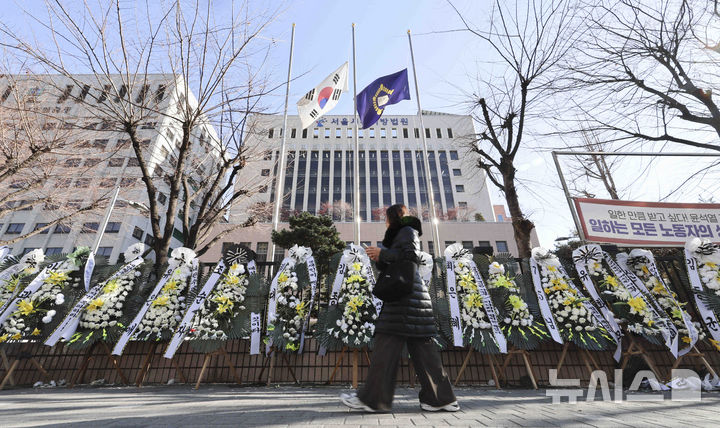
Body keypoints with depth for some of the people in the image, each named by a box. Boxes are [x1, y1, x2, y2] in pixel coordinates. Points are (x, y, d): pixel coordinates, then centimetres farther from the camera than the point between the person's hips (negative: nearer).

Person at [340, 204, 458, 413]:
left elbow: (412, 257, -17)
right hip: (407, 292, 10)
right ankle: (441, 398, 13)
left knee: (387, 344, -9)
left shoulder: (407, 231, 0)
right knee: (420, 346, 8)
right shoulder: (400, 235, 27)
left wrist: (383, 253, -10)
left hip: (406, 293, -10)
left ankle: (372, 398, -3)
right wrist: (379, 258, 7)